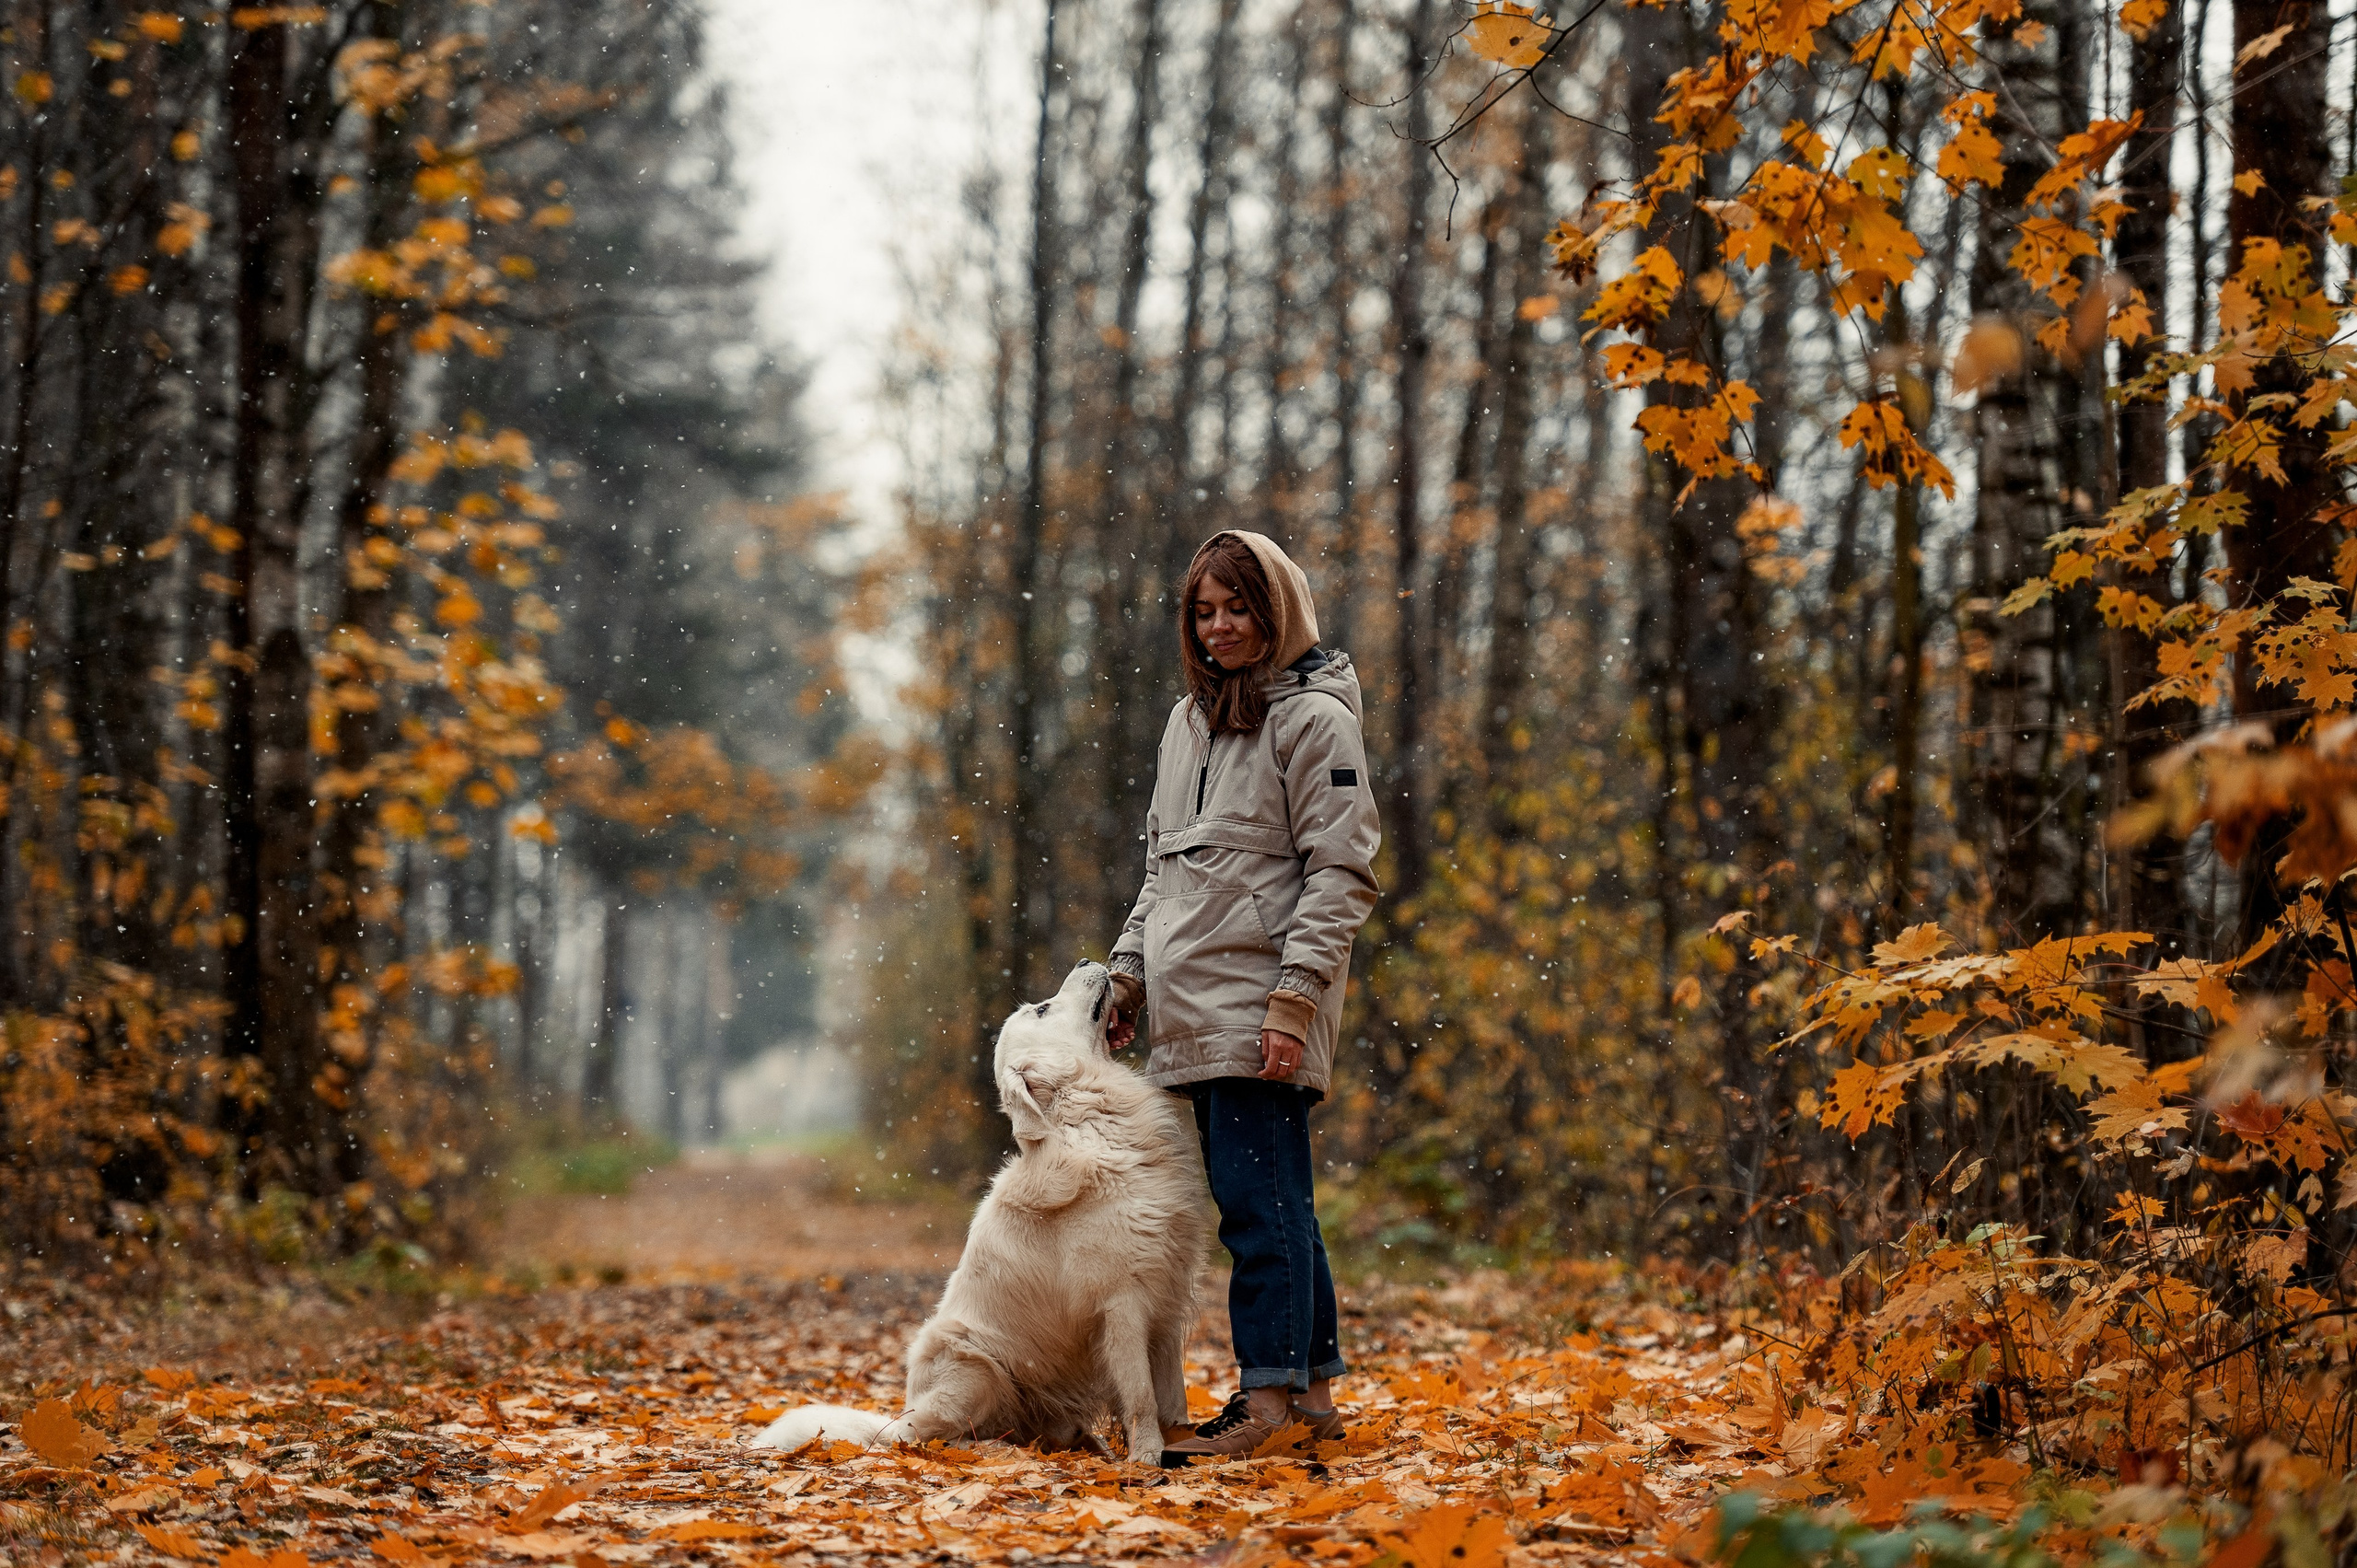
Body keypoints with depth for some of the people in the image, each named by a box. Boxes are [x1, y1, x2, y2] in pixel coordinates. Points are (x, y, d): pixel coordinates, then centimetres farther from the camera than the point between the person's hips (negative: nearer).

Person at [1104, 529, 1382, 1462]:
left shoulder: (1314, 719, -5)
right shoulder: (1189, 720, 19)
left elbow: (1342, 873, -11)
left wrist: (1294, 997, -18)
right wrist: (1129, 970, 17)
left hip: (1260, 1006, -7)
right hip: (1195, 1011, 7)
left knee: (1256, 1195, -10)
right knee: (1273, 1199, 10)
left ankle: (1266, 1397, -10)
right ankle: (1313, 1387, 15)